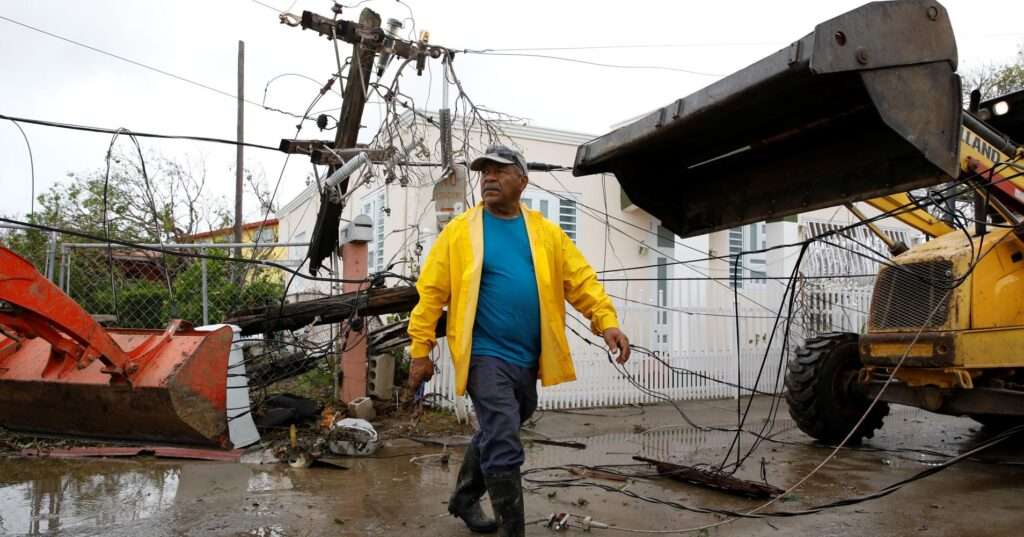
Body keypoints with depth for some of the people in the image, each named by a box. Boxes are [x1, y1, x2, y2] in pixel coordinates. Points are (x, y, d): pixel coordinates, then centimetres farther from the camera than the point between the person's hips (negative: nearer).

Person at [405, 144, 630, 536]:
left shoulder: (547, 233, 6)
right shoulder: (459, 231, -3)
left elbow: (581, 281, 1)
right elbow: (431, 291, -3)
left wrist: (607, 321, -14)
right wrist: (420, 350, -6)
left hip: (526, 358, 5)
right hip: (485, 355, -5)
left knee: (495, 436, 21)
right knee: (504, 448, -10)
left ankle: (464, 499, 45)